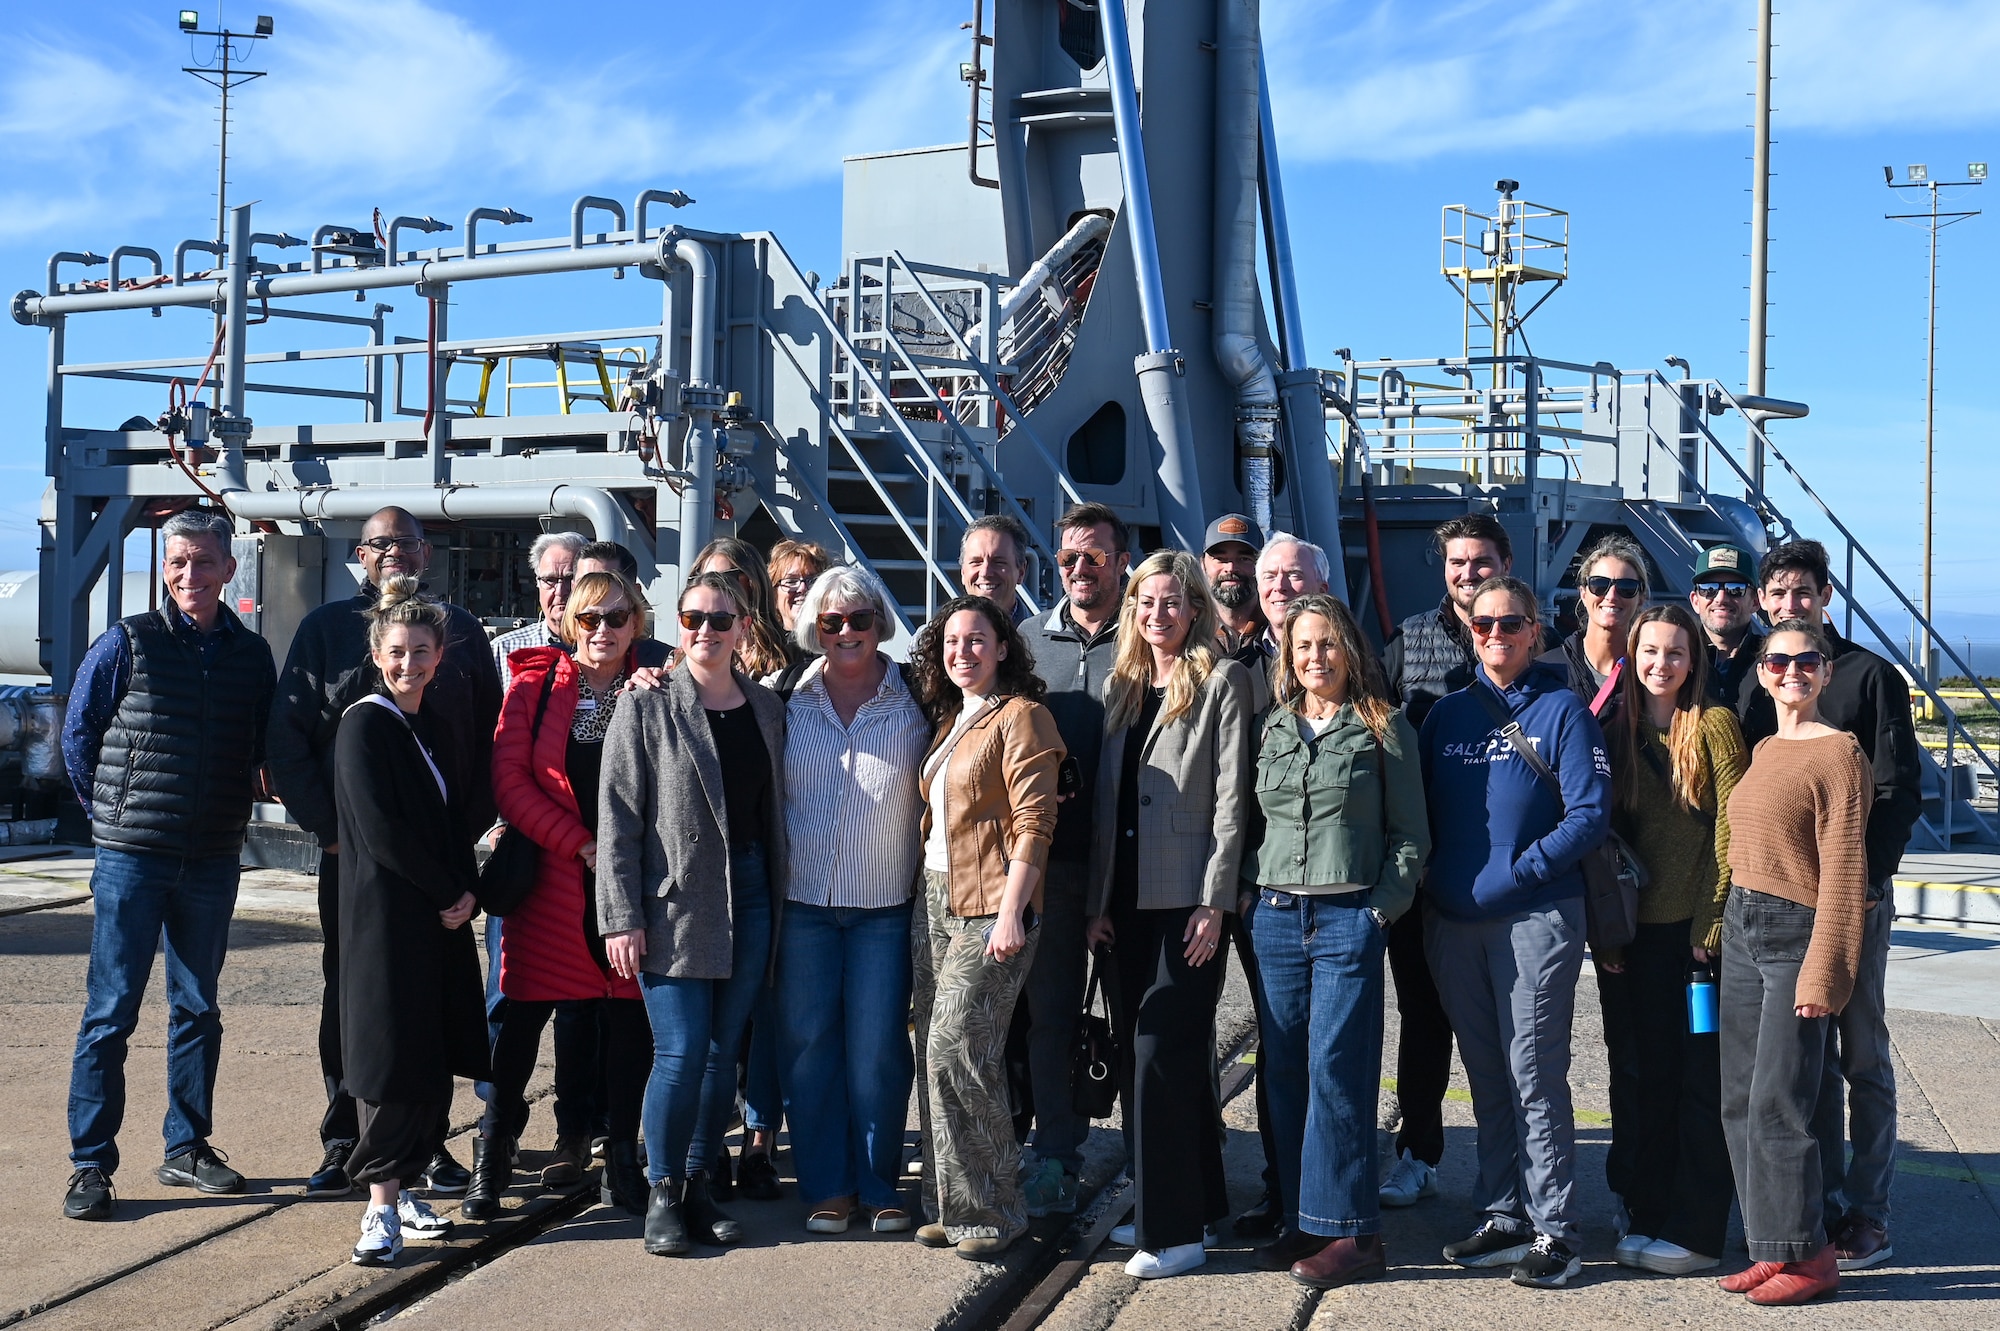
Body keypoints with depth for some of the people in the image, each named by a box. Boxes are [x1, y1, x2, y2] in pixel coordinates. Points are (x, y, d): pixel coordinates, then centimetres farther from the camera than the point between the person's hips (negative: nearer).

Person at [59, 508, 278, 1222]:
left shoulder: (252, 654, 5)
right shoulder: (127, 643, -4)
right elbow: (78, 734, 3)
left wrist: (223, 813, 8)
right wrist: (111, 814, 4)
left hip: (213, 861, 4)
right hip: (130, 859, -3)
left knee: (198, 1009, 12)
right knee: (110, 1013, -1)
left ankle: (187, 1147, 23)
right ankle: (91, 1164, 6)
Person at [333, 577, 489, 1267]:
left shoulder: (434, 728, 14)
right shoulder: (364, 724, -8)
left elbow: (459, 819, 15)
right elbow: (380, 829, -16)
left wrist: (466, 892, -2)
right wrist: (449, 891, -10)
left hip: (440, 920, 7)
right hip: (386, 917, -7)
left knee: (433, 1061, 8)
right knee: (392, 1060, -6)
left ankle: (400, 1189, 18)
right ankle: (382, 1206, 0)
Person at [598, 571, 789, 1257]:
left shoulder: (767, 710, 10)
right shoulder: (645, 710, -3)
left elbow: (775, 810, 13)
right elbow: (618, 821, -5)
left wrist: (778, 902, 8)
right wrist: (622, 917, -11)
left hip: (750, 895, 4)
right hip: (674, 901, -4)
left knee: (723, 1052, 8)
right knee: (681, 1054, -6)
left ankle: (696, 1186, 21)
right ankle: (662, 1195, 10)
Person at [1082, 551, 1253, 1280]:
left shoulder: (1222, 681, -5)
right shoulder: (1119, 685, 14)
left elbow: (1230, 798, -9)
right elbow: (1106, 799, 14)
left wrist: (1214, 903, -14)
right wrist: (1098, 900, 9)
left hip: (1187, 898, -7)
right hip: (1128, 898, 7)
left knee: (1164, 1054, -8)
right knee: (1141, 1051, 11)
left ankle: (1176, 1229, -1)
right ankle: (1177, 1205, 23)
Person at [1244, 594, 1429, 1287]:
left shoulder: (1384, 726, 3)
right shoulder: (1271, 728, 14)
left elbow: (1410, 834, 2)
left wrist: (1381, 910, -7)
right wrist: (1252, 894, 7)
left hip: (1351, 914, -4)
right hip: (1275, 914, 5)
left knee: (1336, 1068, -8)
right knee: (1284, 1069, 4)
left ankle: (1351, 1232, -2)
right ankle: (1305, 1223, 13)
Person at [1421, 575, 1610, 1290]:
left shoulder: (1561, 709, -2)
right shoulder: (1446, 713, 12)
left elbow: (1591, 812, -9)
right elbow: (1419, 806, 15)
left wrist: (1519, 870, -15)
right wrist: (1427, 871, -1)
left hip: (1534, 917, -5)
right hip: (1453, 922, 5)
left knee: (1534, 1075, -5)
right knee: (1485, 1075, 11)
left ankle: (1554, 1232, 1)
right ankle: (1505, 1217, 21)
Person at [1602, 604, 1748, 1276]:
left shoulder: (1714, 724, -5)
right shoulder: (1619, 732, 10)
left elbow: (1732, 831, -9)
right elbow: (1609, 834, 10)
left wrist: (1713, 923, -13)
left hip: (1699, 929, -5)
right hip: (1640, 932, 5)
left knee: (1702, 1081, 1)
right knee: (1645, 1077, 9)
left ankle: (1697, 1231, 8)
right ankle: (1648, 1216, 20)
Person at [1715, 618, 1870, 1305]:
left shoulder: (1837, 752, -10)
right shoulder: (1763, 750, 14)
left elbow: (1842, 872, -14)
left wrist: (1821, 972, -18)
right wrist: (1716, 927, 12)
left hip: (1795, 934, -8)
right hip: (1741, 930, 8)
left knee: (1776, 1104, -6)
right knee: (1740, 1101, 9)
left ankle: (1807, 1255, 7)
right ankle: (1771, 1248, 18)